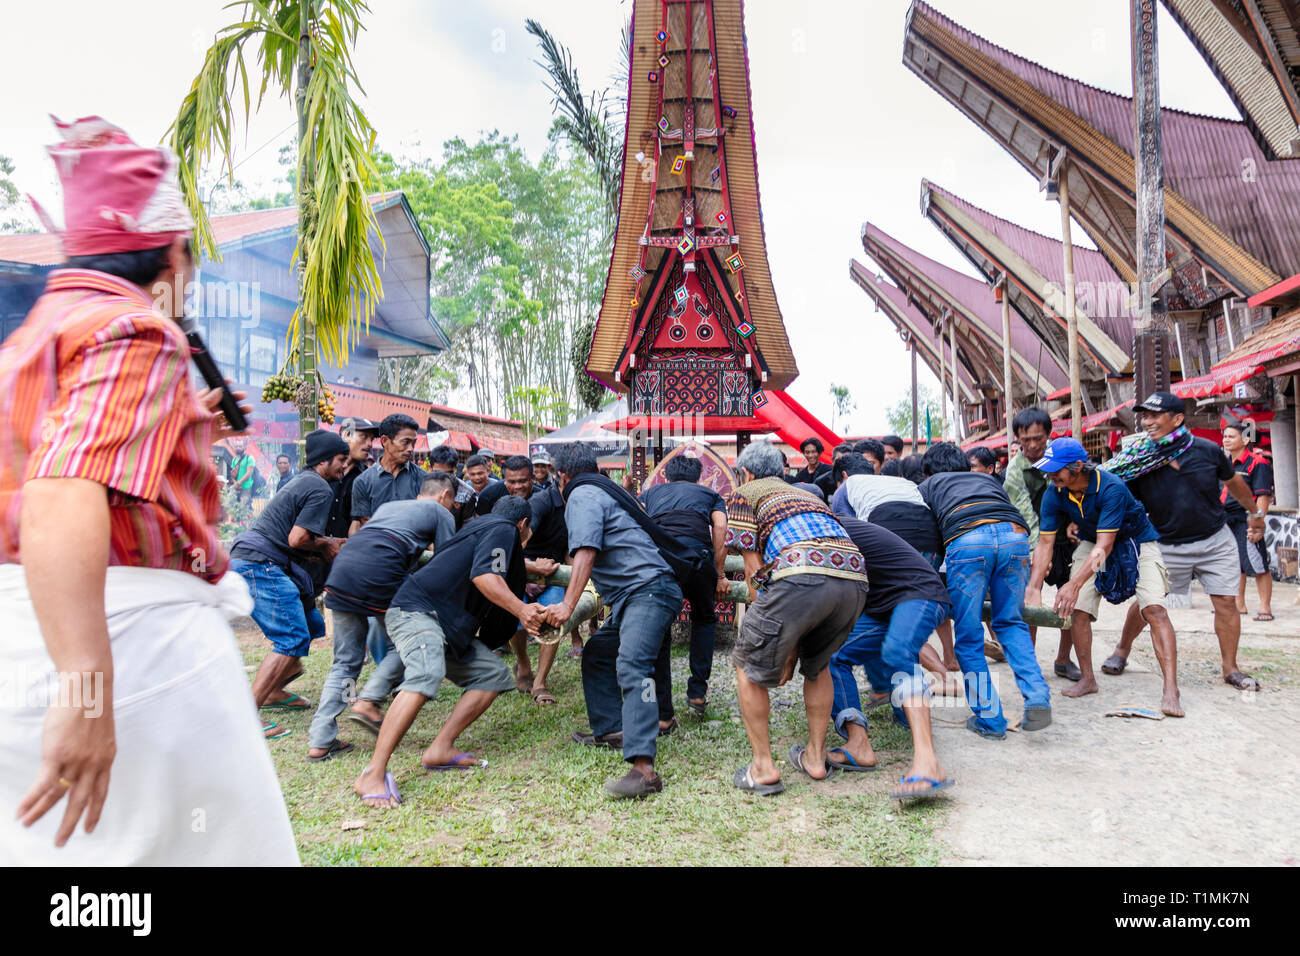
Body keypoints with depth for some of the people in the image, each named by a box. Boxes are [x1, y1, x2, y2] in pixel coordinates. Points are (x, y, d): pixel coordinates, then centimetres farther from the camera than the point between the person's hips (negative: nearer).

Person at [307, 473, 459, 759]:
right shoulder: (441, 513, 17)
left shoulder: (388, 505, 33)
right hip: (380, 575, -6)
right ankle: (368, 701, -4)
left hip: (341, 567, 6)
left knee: (345, 661, 13)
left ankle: (320, 741, 8)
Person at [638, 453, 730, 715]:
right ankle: (698, 692, 19)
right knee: (704, 618, 24)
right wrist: (720, 575, 13)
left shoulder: (651, 492, 37)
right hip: (695, 550, -1)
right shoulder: (710, 494, 33)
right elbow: (720, 527, 13)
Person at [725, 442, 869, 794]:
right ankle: (816, 757, 35)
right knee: (817, 664, 31)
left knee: (749, 665, 15)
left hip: (801, 574, -6)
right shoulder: (807, 494, 40)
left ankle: (763, 767, 17)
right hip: (855, 579, 6)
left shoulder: (744, 495, 22)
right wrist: (792, 645, 38)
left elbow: (754, 570, 12)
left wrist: (781, 644, 19)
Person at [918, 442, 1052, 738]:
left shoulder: (928, 485, 32)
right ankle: (1038, 698, 4)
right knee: (1009, 622, 21)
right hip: (1014, 535, 4)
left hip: (967, 540, -3)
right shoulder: (989, 480, 40)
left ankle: (990, 719, 11)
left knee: (969, 636, 9)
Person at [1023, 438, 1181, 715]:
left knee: (1154, 609, -19)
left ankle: (1171, 690, -19)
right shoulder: (1054, 495, -17)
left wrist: (1074, 583, -45)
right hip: (1092, 541, 5)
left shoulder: (1111, 488, -34)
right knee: (1077, 609, -8)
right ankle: (1087, 679, 9)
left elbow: (1104, 545, -37)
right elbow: (1045, 542, -16)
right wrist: (1033, 588, -26)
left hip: (1137, 540, -4)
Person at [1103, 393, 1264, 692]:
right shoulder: (1138, 462, -15)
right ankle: (1122, 651, 24)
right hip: (1168, 546, -1)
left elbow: (1233, 481, 10)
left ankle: (1230, 669, 16)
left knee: (1226, 602, 1)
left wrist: (1253, 512, 24)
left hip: (1216, 540, 1)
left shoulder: (1207, 450, -10)